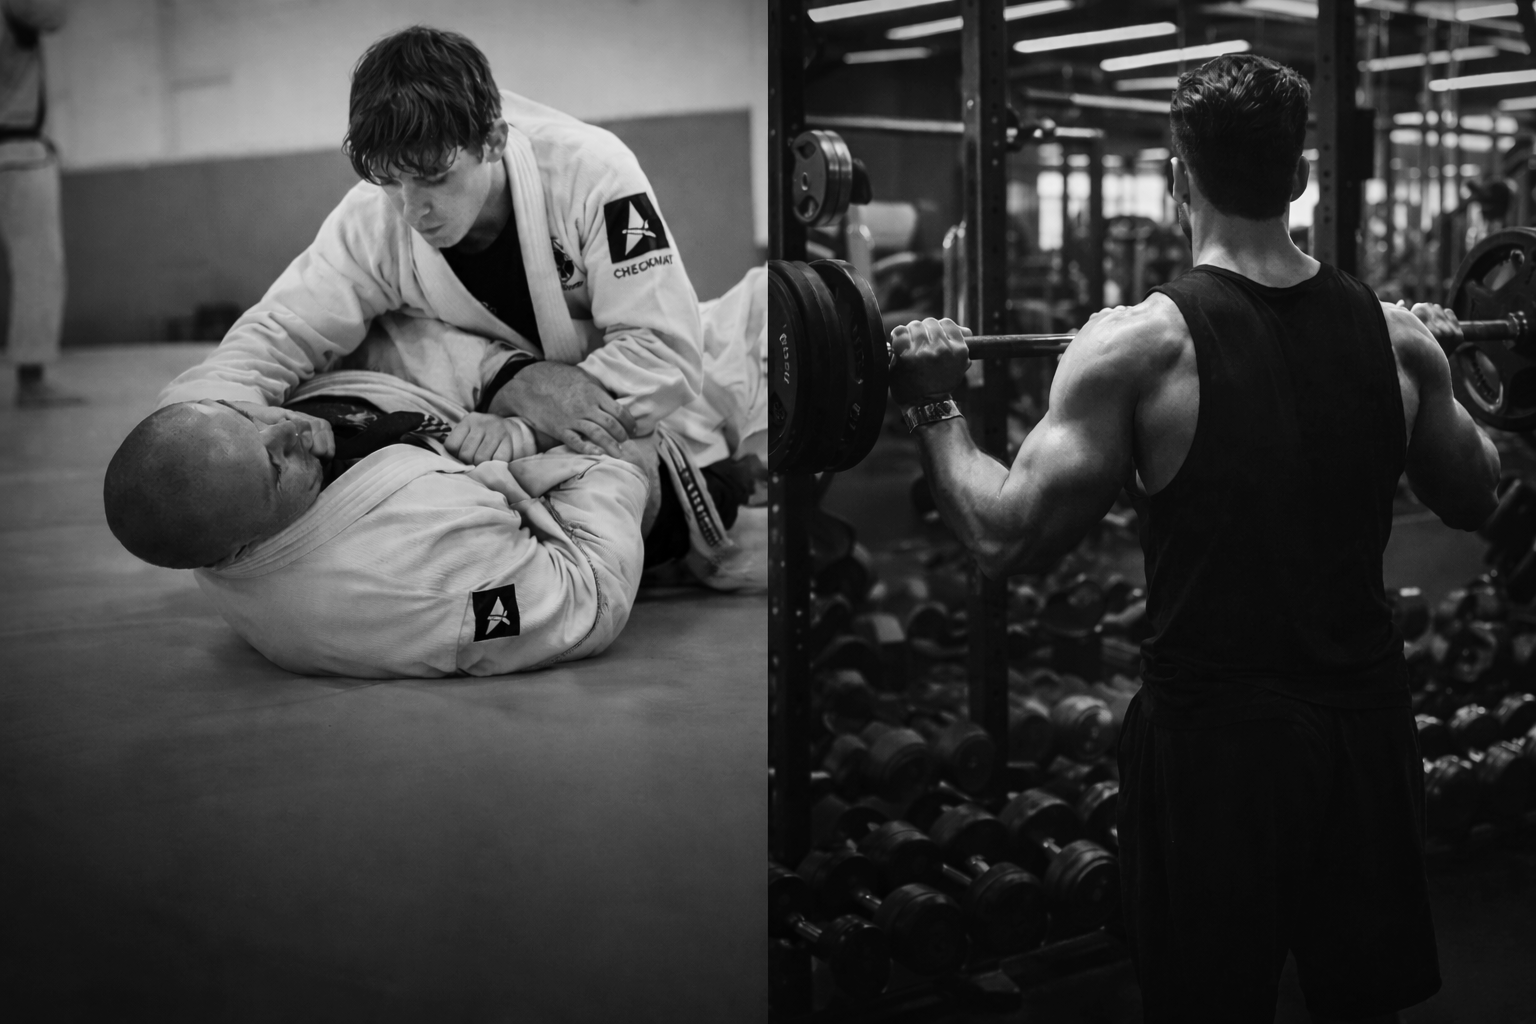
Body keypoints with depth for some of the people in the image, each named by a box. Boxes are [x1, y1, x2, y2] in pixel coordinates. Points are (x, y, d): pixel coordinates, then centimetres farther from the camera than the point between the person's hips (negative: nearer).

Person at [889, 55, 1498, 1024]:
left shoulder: (1142, 343, -14)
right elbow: (1477, 498, 15)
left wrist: (934, 407, -1)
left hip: (1214, 734, -4)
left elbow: (1010, 538, -14)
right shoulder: (1395, 334, 0)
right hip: (1363, 721, 4)